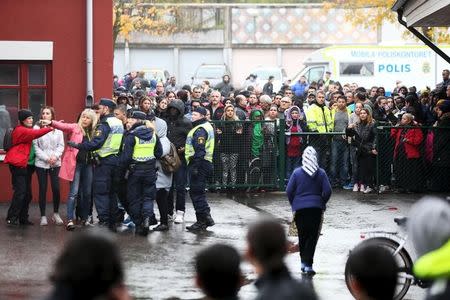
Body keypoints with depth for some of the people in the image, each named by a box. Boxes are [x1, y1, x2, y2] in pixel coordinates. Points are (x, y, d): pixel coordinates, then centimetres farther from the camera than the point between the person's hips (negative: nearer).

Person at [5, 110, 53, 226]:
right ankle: (11, 218, -8)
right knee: (20, 192, -13)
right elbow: (35, 133, -27)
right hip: (18, 165, -9)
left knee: (27, 193, 8)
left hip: (27, 165, 9)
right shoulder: (20, 130, -13)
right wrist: (50, 128, -31)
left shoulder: (28, 130, 18)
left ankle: (23, 218, 14)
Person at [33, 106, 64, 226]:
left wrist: (55, 156, -13)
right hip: (41, 163, -1)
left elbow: (61, 145, 4)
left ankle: (56, 214, 15)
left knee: (56, 189, -2)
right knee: (43, 189, 2)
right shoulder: (37, 128, -2)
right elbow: (35, 146, -5)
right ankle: (43, 216, 10)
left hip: (55, 163, 1)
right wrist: (46, 158, -12)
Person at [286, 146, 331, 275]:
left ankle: (304, 262, 21)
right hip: (316, 208, 0)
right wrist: (322, 203, 12)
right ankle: (308, 264, -7)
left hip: (299, 208, 0)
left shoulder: (297, 173, -4)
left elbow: (289, 191, -4)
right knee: (313, 236, 1)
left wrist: (293, 204, 11)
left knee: (302, 235, 15)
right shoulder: (321, 173, -3)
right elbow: (327, 191, -4)